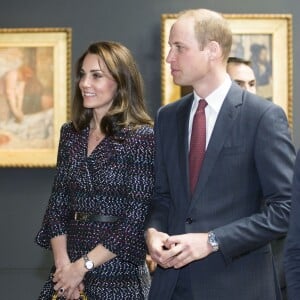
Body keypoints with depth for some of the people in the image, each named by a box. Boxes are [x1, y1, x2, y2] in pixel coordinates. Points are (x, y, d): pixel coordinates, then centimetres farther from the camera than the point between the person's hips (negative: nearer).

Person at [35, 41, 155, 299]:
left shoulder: (143, 137, -10)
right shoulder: (71, 134, 7)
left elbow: (137, 219, -13)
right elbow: (57, 205, 6)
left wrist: (83, 266, -13)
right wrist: (63, 264, -8)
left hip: (119, 277, -5)